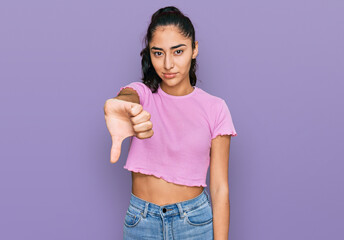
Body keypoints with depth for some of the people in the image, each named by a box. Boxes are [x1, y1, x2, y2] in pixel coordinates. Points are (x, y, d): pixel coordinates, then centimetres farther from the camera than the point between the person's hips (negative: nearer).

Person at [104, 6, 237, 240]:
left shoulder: (215, 108, -6)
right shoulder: (142, 93, -4)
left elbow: (220, 188, -6)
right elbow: (127, 97, -31)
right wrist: (118, 106, -55)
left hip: (195, 221, -1)